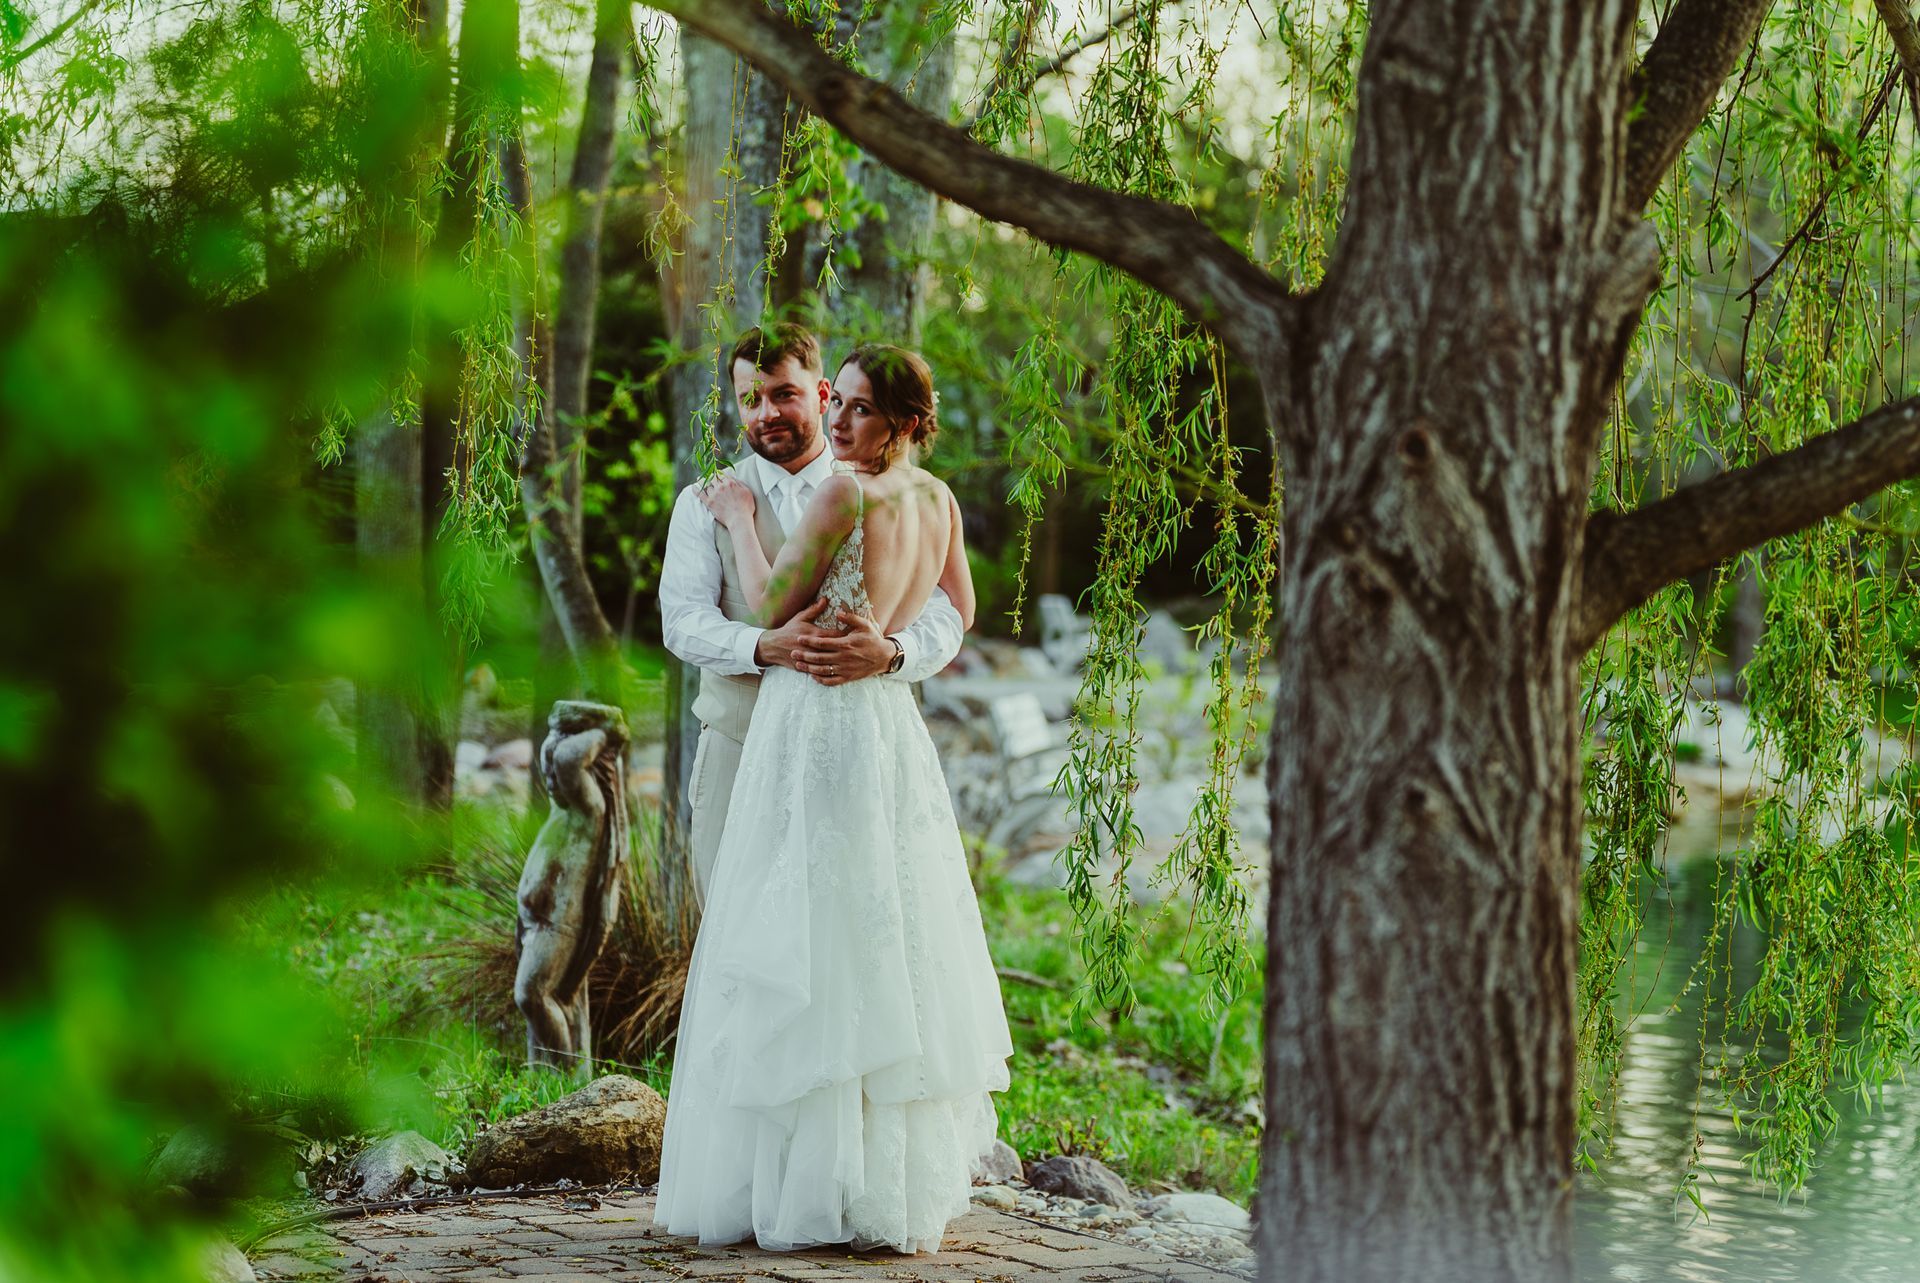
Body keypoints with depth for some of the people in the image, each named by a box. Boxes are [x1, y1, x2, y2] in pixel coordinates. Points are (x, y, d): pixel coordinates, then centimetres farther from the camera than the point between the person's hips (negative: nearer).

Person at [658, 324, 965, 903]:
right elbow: (683, 619, -6)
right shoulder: (706, 503, 7)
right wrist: (766, 648, -26)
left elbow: (942, 619, -3)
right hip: (739, 750, 0)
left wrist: (888, 653, -26)